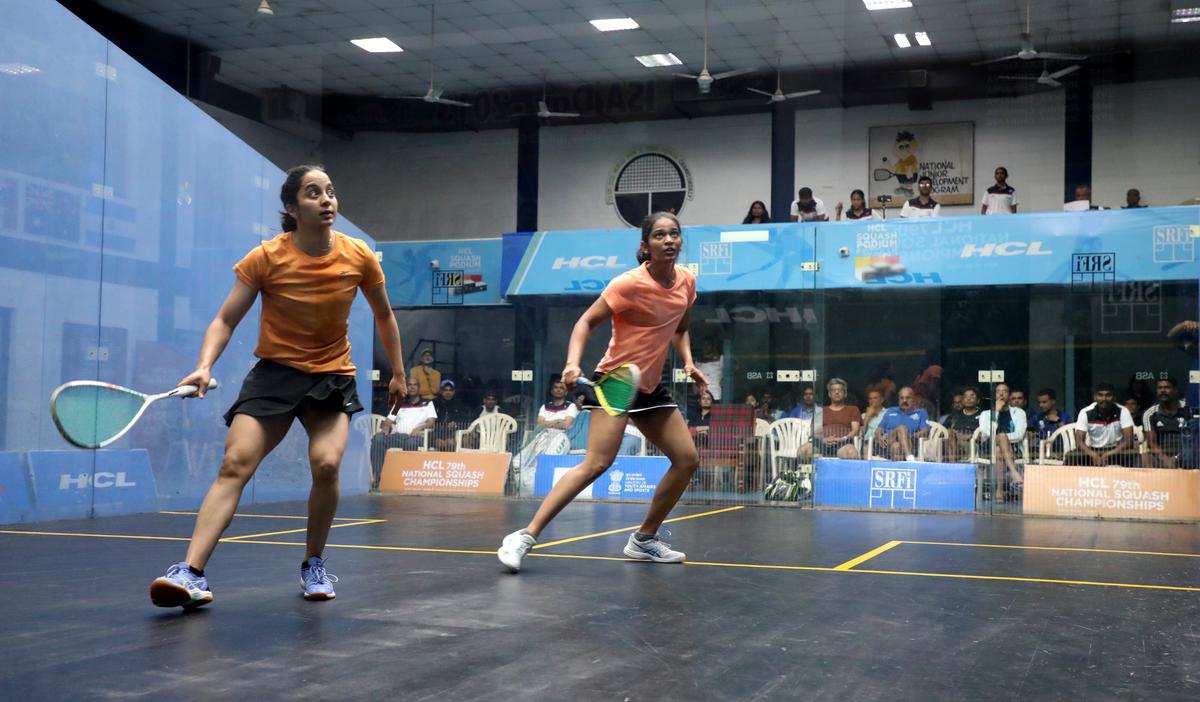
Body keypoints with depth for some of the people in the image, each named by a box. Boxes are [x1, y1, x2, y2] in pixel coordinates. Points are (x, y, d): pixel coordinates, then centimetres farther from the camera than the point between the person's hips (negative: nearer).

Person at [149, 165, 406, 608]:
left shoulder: (359, 257, -6)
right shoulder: (265, 258, -11)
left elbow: (384, 315, 10)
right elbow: (226, 320, -7)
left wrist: (398, 373, 13)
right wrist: (204, 367, -24)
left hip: (333, 376, 1)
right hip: (275, 372, -1)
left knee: (326, 464, -21)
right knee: (235, 463, -17)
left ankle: (313, 566, 3)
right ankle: (192, 575, -20)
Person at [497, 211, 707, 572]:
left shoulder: (686, 281, 3)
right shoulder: (629, 284, -17)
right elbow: (586, 322, -13)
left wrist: (688, 362, 3)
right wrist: (573, 363, -29)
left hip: (651, 386, 8)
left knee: (687, 459, 5)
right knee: (598, 462, -22)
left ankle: (644, 539, 19)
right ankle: (526, 536, -21)